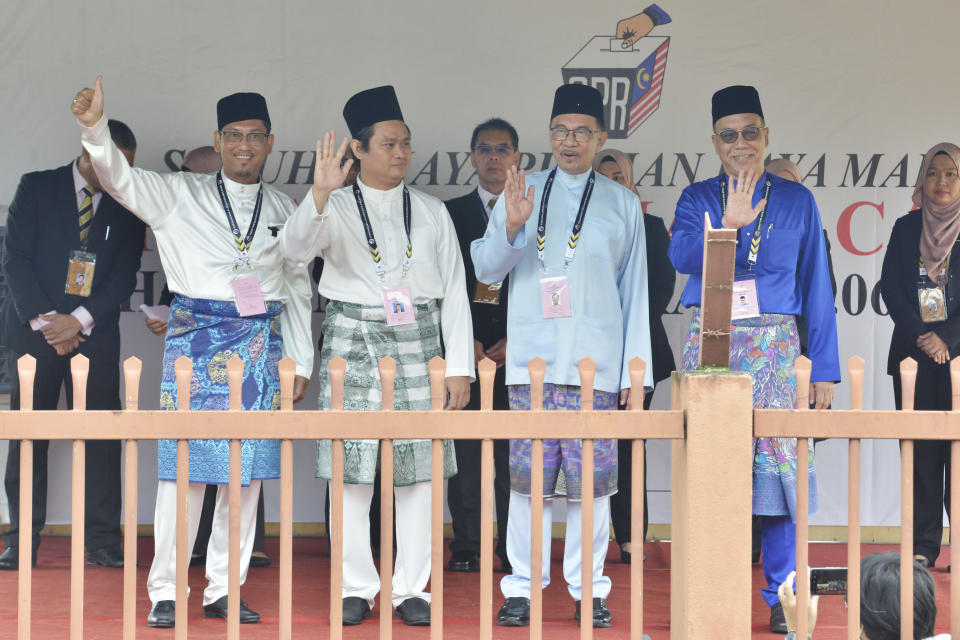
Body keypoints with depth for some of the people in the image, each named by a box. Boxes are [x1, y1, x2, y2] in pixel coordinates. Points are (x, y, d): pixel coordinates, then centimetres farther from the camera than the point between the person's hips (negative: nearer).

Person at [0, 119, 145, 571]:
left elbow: (125, 276, 3)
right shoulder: (37, 188, 4)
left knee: (100, 433, -4)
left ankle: (101, 540, 0)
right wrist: (44, 321, -10)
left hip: (94, 333, 1)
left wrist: (80, 321, -9)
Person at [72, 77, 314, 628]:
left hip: (261, 343, 3)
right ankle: (167, 592, 2)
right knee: (184, 465, -6)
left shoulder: (284, 211, 14)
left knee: (248, 469, 3)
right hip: (195, 335, -3)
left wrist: (300, 361, 13)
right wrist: (95, 128, -26)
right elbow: (120, 179, -8)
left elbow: (299, 291, 16)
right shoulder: (180, 195, 5)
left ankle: (224, 589, 11)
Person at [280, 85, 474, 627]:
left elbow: (454, 292, 10)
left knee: (419, 470, 0)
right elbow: (296, 249, -14)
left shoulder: (431, 212, 11)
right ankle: (357, 587, 9)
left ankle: (412, 588, 9)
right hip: (353, 340, -1)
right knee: (351, 469, -1)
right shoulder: (337, 208, 5)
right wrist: (320, 193, -30)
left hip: (416, 343, 2)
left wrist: (460, 367, 3)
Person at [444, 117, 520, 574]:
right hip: (463, 349, 1)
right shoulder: (449, 214, 11)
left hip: (518, 352, 0)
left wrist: (515, 342, -5)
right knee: (463, 455, -1)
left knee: (515, 456, -2)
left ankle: (515, 552, 2)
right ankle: (465, 549, 5)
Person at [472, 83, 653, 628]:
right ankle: (522, 588, 6)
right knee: (529, 476, -1)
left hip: (596, 361, 0)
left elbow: (634, 290, 11)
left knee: (590, 478, -2)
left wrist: (635, 370, 6)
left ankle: (588, 589, 7)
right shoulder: (521, 192, 12)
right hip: (532, 358, 0)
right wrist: (511, 227, -11)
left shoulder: (622, 203, 12)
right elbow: (487, 270, 9)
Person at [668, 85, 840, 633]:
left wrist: (825, 367, 5)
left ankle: (783, 598, 5)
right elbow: (682, 257, -11)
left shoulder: (796, 200, 9)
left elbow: (817, 288, 9)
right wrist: (729, 224, -27)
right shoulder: (698, 199, 8)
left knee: (781, 462, -4)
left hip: (775, 346, 0)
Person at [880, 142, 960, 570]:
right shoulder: (906, 229, 11)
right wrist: (921, 335, -7)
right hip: (914, 354, 2)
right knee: (920, 450, 2)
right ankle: (923, 547, 5)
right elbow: (890, 287, 5)